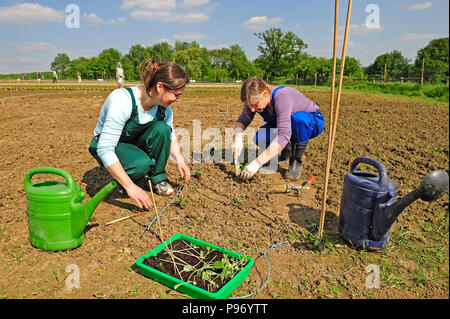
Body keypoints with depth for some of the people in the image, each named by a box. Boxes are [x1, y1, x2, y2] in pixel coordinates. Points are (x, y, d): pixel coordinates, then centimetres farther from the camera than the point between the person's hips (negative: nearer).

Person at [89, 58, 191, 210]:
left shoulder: (164, 107, -14)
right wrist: (130, 187, -39)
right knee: (141, 163, -36)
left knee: (161, 129, -25)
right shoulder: (122, 99, -34)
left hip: (135, 143, 5)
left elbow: (170, 136, 5)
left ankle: (158, 178, -7)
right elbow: (105, 149, -36)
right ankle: (123, 183, -2)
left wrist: (179, 159, -14)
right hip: (107, 147, -5)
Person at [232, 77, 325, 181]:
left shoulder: (282, 96, -38)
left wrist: (257, 162, -51)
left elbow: (284, 135, -46)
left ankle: (296, 161, -16)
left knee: (298, 118, -40)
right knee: (259, 138, -21)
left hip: (312, 121, -5)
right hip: (283, 124, 5)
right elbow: (242, 121, -10)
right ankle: (286, 147, 11)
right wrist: (238, 139, -33)